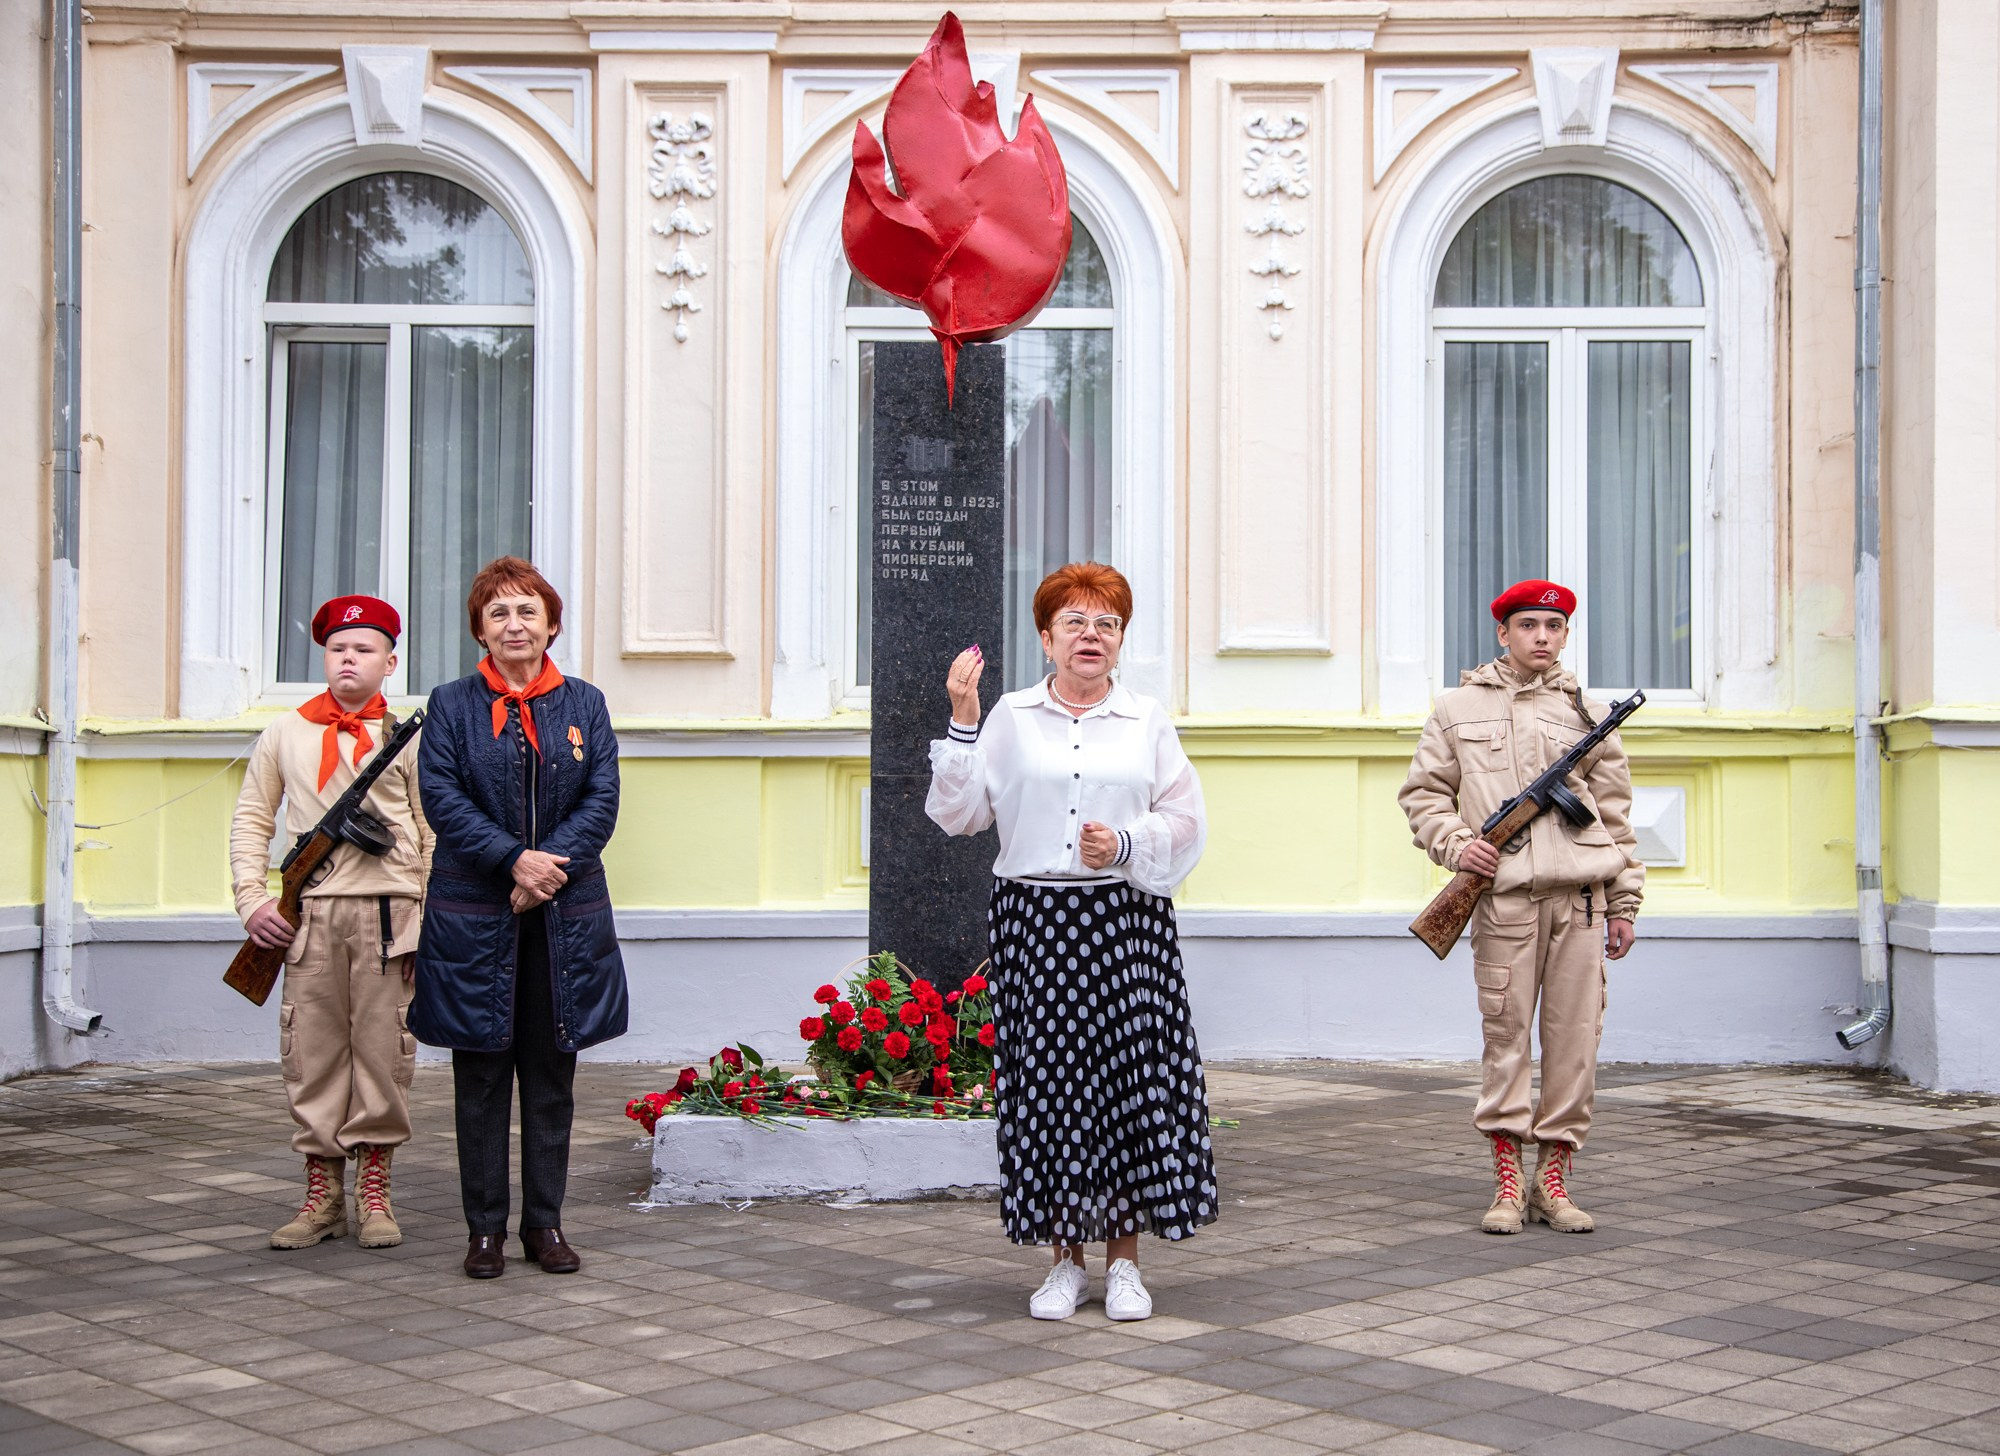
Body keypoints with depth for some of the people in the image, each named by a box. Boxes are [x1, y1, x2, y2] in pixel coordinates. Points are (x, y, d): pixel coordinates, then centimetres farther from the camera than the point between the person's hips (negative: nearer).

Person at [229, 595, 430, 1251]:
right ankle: (322, 1195, 12)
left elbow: (433, 834, 6)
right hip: (310, 913, 1)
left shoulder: (407, 737, 7)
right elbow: (251, 819, 14)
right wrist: (253, 899, 2)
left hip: (388, 911, -1)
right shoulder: (285, 734, 11)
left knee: (383, 1051, 1)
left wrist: (432, 919, -2)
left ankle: (373, 1195, 11)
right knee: (312, 1051, 2)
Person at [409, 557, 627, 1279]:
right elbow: (443, 797, -7)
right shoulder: (452, 705, 3)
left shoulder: (584, 704, 8)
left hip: (565, 917, 2)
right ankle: (485, 1227, 12)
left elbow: (602, 800, 0)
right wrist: (515, 860, -18)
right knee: (481, 1076, 4)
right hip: (474, 916, -1)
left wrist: (550, 868, -14)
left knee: (551, 1074, 6)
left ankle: (545, 1222, 15)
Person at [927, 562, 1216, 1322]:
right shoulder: (1011, 718, 8)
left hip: (1126, 922, 0)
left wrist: (1126, 844, -10)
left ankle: (1124, 1260, 9)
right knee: (1048, 1082, 0)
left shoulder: (1148, 721, 10)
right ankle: (1065, 1260, 12)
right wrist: (963, 720, -5)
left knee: (1131, 1076, -3)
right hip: (1035, 922, 0)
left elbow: (1185, 822, 8)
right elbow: (957, 812, 2)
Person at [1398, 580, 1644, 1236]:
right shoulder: (1458, 708, 11)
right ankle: (1507, 1180, 6)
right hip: (1504, 895, -2)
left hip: (1580, 894, 2)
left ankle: (1554, 1178, 10)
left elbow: (1615, 813, 15)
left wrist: (1624, 902, 11)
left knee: (1575, 1035, 1)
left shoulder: (1588, 713, 15)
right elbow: (1423, 791, 12)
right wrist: (1455, 842, -7)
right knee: (1505, 1033, -1)